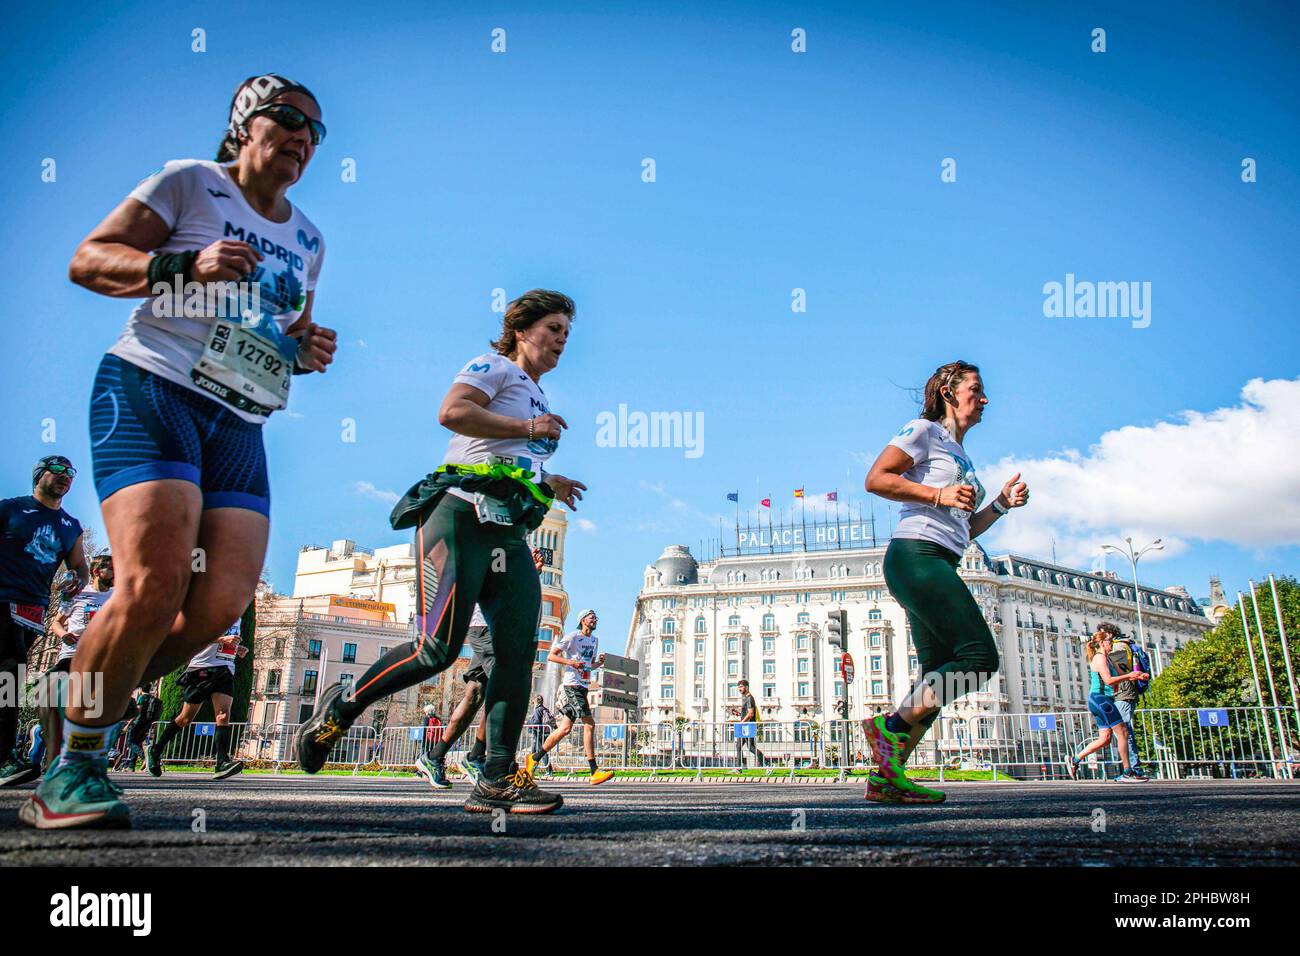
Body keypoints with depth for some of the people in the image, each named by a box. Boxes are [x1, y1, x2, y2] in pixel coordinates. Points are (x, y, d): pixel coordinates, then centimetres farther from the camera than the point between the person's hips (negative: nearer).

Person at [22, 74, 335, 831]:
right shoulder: (189, 183, 7)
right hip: (152, 394, -6)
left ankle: (90, 706, 13)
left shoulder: (308, 239, 23)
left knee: (221, 605, -10)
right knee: (154, 584, -22)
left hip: (241, 427, 6)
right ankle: (72, 768, -3)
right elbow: (87, 261, 0)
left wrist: (308, 351, 8)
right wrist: (184, 264, -16)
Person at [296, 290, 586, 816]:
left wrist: (547, 483, 28)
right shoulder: (495, 367, 3)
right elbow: (452, 412, -17)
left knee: (518, 650, -7)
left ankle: (497, 778, -6)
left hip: (508, 531, 8)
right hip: (462, 515, -8)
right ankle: (341, 708, 10)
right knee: (438, 648, -13)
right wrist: (527, 428, -12)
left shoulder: (536, 396, 30)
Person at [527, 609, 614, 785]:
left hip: (583, 687, 9)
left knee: (565, 729, 7)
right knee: (589, 724, -16)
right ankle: (594, 772, -15)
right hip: (571, 686, -9)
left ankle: (535, 758, 20)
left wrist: (599, 663, 7)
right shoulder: (572, 637, -5)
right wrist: (570, 662, -20)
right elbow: (550, 656, -6)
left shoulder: (594, 640, 19)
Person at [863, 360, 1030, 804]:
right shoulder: (925, 430, 3)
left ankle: (887, 776, 1)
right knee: (979, 657, -14)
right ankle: (891, 725, -11)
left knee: (939, 679, 3)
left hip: (938, 567, 9)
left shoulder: (961, 457, 28)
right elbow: (876, 479, -10)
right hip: (916, 555, -9)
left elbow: (964, 530, 30)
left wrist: (1002, 504, 16)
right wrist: (939, 495, -13)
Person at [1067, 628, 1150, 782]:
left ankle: (1074, 760, 9)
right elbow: (1109, 680, -20)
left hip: (1100, 700, 10)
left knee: (1105, 738, 8)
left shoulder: (1106, 657, 20)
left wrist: (1137, 676, 12)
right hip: (1100, 698, -10)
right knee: (1122, 732, -7)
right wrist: (1130, 675, -15)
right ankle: (1127, 773, -3)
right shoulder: (1099, 657, -11)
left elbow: (1119, 677, 25)